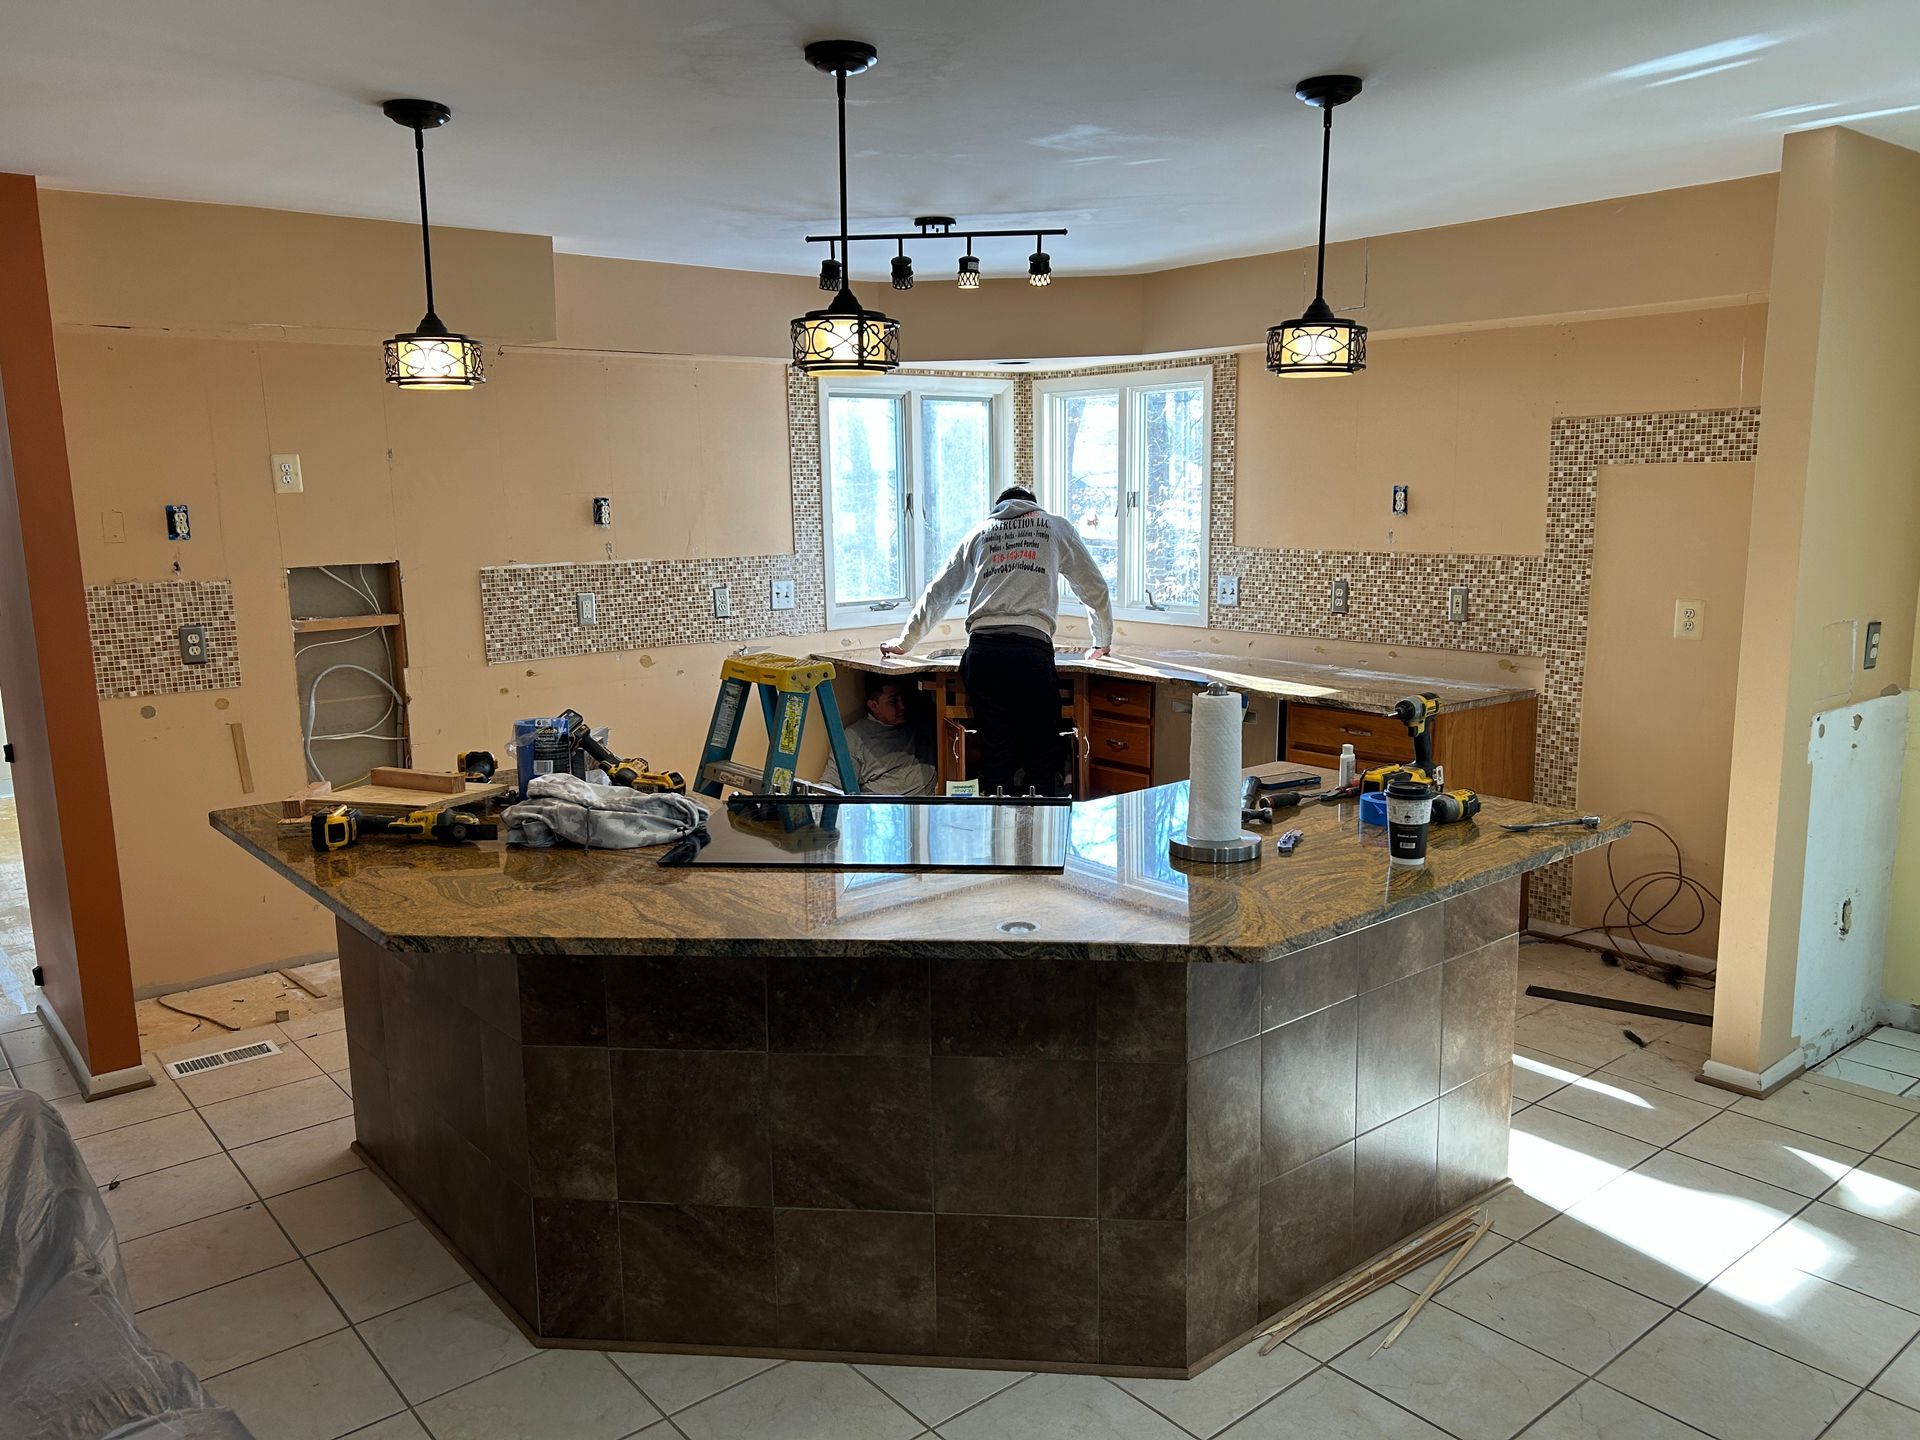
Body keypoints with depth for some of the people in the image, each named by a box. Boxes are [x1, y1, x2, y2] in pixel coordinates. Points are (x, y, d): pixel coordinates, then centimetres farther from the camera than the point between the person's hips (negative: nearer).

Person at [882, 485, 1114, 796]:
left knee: (996, 757, 7)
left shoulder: (979, 532, 27)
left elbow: (938, 592, 28)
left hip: (982, 651, 2)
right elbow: (1095, 589, 27)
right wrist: (1102, 644, 41)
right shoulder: (1057, 528, 23)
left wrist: (905, 641, 37)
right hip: (1032, 651, -2)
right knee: (1042, 758, 2)